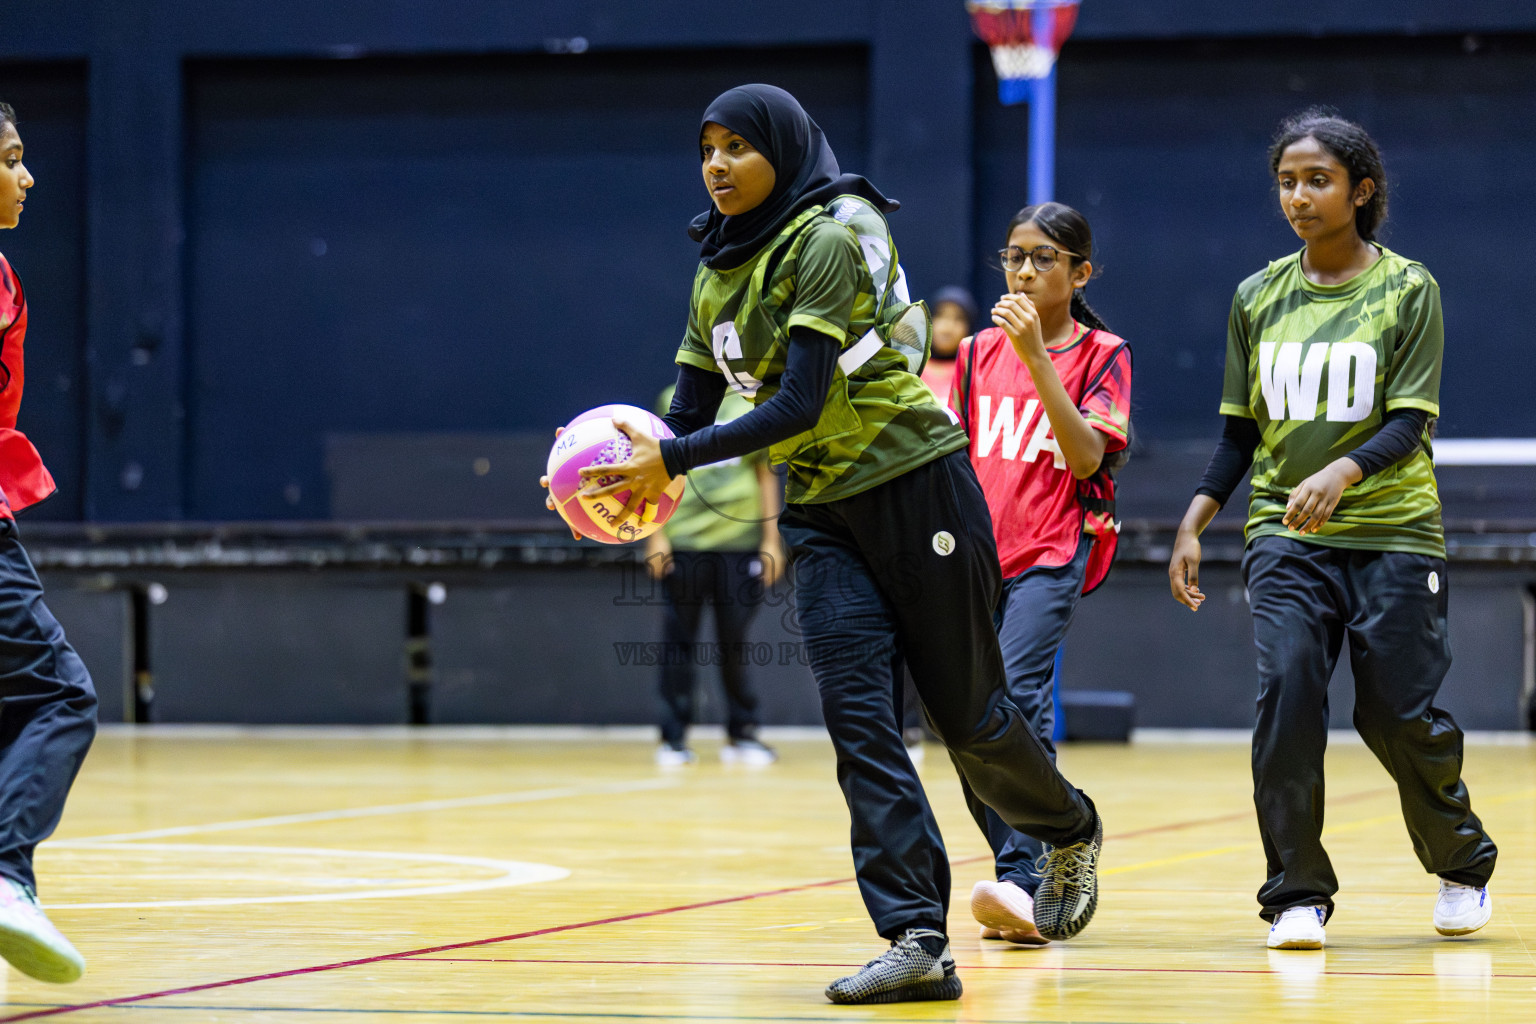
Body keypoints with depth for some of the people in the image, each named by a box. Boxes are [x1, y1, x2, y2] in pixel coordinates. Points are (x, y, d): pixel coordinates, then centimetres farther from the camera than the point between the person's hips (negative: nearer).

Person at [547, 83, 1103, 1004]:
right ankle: (917, 942, -16)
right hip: (823, 513, 6)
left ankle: (1070, 832, 35)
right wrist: (639, 466, -15)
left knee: (967, 713, 4)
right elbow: (693, 416, 7)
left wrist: (675, 458, -29)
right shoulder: (718, 276, 9)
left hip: (916, 485, -6)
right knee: (856, 711, -11)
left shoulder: (831, 239, -16)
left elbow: (802, 402, -24)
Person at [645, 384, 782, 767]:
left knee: (735, 642, 1)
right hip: (683, 541, -1)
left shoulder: (752, 402, 10)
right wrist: (657, 534, 0)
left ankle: (742, 735, 13)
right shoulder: (674, 401, 8)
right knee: (679, 639, 0)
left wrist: (771, 539, 8)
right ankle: (674, 739, 6)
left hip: (740, 539, 1)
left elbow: (765, 475, 13)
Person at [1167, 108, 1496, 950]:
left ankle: (1461, 865, 25)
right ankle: (1297, 895, -6)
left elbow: (1409, 422, -9)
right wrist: (1194, 522, 2)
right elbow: (1240, 431, 13)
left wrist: (1342, 471, -27)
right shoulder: (1258, 298, 9)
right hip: (1283, 533, 2)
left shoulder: (1407, 289, -1)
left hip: (1391, 532, -2)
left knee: (1400, 714, -2)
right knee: (1286, 691, -16)